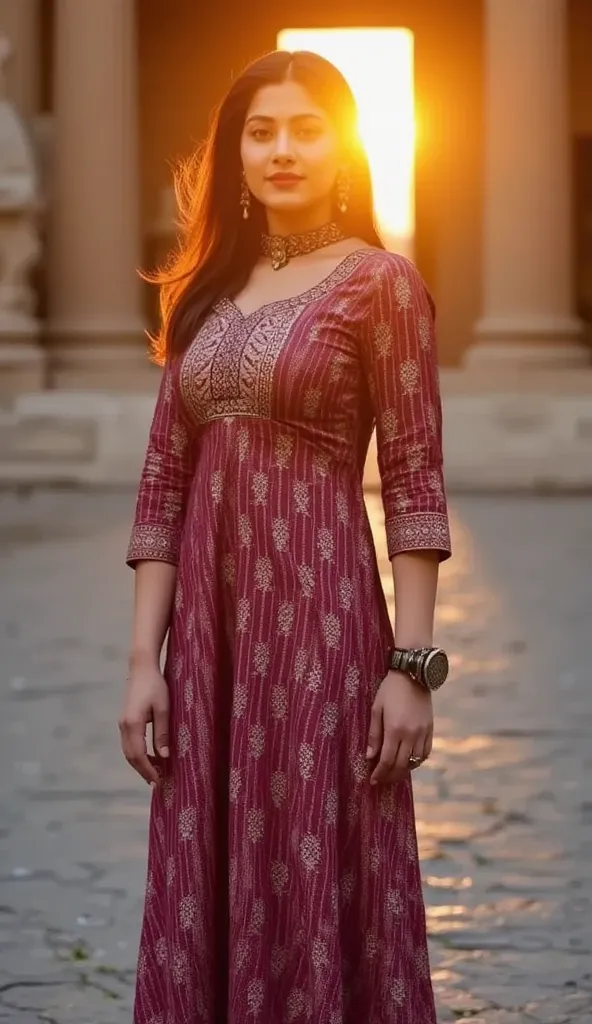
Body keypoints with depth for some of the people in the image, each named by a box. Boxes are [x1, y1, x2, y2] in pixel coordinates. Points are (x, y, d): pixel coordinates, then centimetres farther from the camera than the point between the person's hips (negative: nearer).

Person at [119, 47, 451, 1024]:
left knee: (318, 883, 0)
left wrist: (412, 665, -13)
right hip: (208, 624, 5)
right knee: (204, 897, 9)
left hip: (320, 615, -5)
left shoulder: (378, 281, -3)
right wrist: (144, 660, 2)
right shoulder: (208, 290, 12)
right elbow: (163, 484, 9)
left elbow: (415, 482, -7)